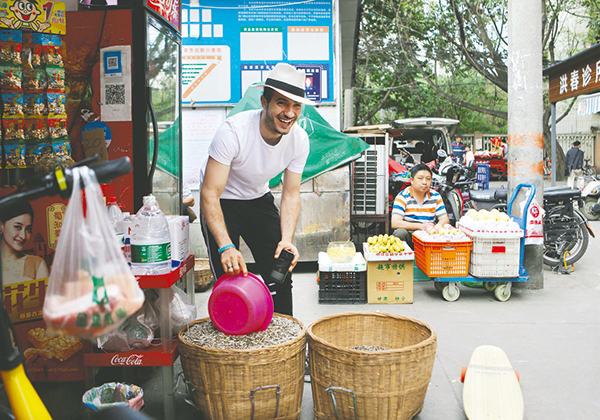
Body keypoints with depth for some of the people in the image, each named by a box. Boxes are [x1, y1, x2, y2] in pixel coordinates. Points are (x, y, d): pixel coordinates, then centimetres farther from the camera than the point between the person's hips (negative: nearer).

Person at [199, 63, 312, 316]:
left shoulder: (299, 140, -16)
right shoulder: (233, 131, -33)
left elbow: (291, 194, -9)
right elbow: (210, 194, -34)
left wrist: (287, 239, -25)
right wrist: (226, 246, -45)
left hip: (259, 200, 5)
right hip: (221, 203, -4)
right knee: (229, 277, -11)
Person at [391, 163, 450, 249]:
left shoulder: (435, 196, 8)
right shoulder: (402, 196, -5)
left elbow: (445, 219, 3)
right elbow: (395, 223, -18)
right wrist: (421, 226, -26)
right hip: (408, 237, -2)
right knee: (400, 232, -34)